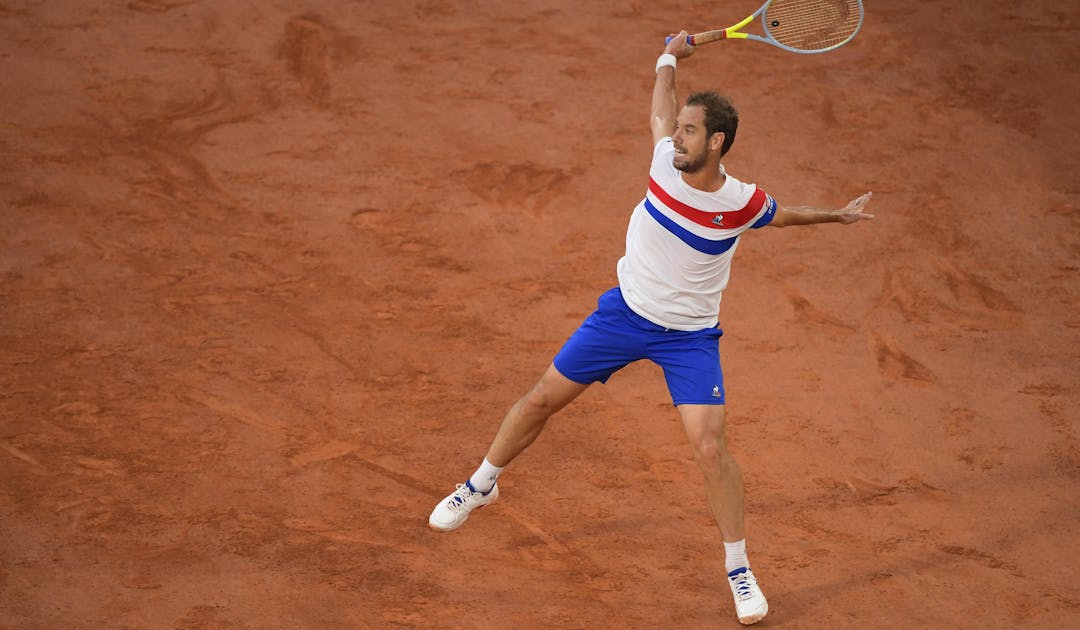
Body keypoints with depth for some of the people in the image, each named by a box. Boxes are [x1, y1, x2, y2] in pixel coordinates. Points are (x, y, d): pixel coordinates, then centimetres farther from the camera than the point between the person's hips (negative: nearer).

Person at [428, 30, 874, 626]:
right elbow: (660, 107, 10)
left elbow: (779, 214, 6)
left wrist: (834, 215, 0)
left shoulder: (741, 201, -19)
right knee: (543, 397, 9)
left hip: (689, 336, -3)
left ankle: (738, 568, 2)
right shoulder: (666, 158, -14)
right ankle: (481, 485, 34)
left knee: (710, 446, -15)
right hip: (625, 310, 3)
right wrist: (670, 56, 16)